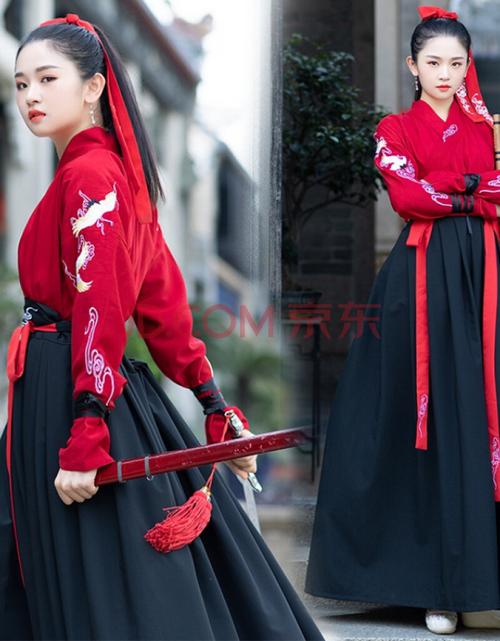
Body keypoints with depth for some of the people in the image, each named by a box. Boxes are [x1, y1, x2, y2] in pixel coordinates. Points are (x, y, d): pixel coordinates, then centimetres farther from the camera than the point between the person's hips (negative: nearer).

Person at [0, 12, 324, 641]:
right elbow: (163, 303, 15)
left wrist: (84, 441, -25)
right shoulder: (115, 171, 15)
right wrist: (214, 405, 16)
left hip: (68, 394, -10)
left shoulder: (87, 176, -14)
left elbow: (100, 313, -21)